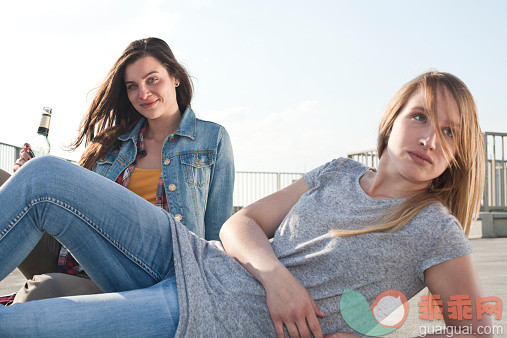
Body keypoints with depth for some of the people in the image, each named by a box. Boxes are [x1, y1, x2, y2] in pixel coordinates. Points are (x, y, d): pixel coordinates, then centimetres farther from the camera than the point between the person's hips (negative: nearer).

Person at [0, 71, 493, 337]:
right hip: (200, 263, 6)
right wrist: (274, 270, -15)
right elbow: (239, 224, 8)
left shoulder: (437, 232, -3)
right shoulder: (338, 174, 10)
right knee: (45, 176, -6)